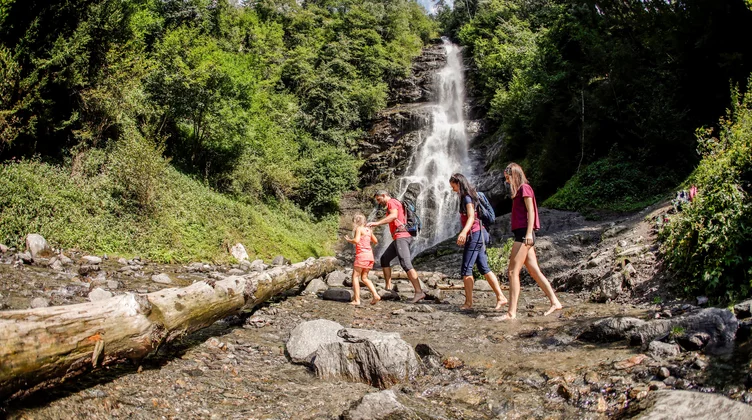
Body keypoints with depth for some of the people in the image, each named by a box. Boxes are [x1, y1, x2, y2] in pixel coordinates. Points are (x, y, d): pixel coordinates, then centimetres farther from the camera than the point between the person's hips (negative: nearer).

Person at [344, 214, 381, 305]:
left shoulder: (359, 229, -5)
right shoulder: (369, 230, 15)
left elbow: (356, 240, -19)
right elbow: (376, 241, 23)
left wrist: (349, 240, -1)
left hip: (362, 255, -7)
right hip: (370, 255, 7)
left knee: (355, 276, 1)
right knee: (364, 278, 15)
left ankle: (357, 299, -4)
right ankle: (375, 295, 1)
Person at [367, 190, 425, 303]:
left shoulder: (391, 202, -2)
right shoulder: (395, 204, 28)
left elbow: (393, 216, -22)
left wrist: (376, 223, -26)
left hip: (401, 237, -11)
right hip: (399, 238, 11)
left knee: (406, 264, -18)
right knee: (384, 259, 16)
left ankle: (419, 292, -25)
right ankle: (388, 286, 13)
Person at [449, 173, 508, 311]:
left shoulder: (467, 197, -10)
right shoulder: (467, 197, 18)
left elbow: (471, 217, -23)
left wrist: (464, 232, -37)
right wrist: (465, 235, 31)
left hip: (475, 234, -10)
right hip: (478, 234, 10)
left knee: (466, 269, -8)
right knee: (484, 268, 8)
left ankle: (469, 302, -5)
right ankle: (500, 297, 7)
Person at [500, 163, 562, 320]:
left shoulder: (525, 188, -4)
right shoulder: (519, 191, 22)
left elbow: (530, 211, -14)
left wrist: (529, 232, -22)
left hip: (524, 234, -10)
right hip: (522, 235, 10)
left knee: (513, 272, -12)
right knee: (535, 272, 8)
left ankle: (511, 312, -14)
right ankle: (555, 302, 11)